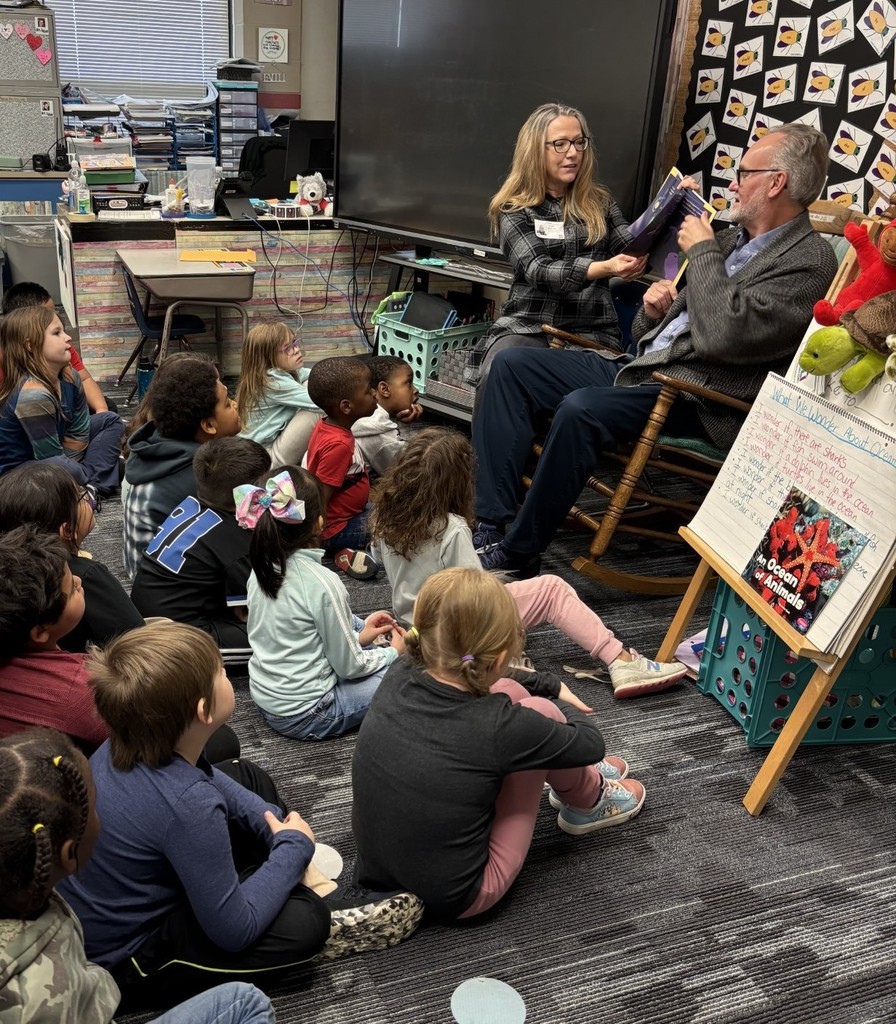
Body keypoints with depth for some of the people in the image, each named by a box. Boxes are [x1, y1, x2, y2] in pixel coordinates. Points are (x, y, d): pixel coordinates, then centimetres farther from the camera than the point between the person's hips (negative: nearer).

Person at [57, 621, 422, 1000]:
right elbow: (234, 930, -27)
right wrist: (293, 846, -15)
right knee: (302, 921, -22)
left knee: (248, 777, 13)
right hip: (123, 953, -8)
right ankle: (323, 924, 10)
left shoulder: (125, 744, -14)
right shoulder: (188, 806, -38)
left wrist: (274, 823, -3)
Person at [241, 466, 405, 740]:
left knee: (350, 623, 23)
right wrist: (394, 653, 3)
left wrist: (358, 637, 10)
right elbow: (348, 667, -15)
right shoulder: (323, 584, -25)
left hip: (264, 698, 8)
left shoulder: (261, 568, -3)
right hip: (304, 717, -8)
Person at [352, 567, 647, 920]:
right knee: (540, 711, -6)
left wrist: (553, 686, 17)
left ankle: (575, 777, 32)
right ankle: (588, 803, 23)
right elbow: (591, 743, -7)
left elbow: (476, 681, 13)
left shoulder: (399, 677, -12)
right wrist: (562, 703, 14)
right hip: (453, 899, -6)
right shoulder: (497, 727, -27)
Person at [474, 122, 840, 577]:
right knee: (511, 365, -2)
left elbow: (721, 335, -24)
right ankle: (491, 522, -9)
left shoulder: (810, 260, -8)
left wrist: (702, 251, -10)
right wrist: (652, 312, 0)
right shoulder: (731, 239, 18)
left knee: (580, 409, -34)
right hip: (640, 367, 9)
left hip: (698, 399, -9)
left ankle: (517, 552, -17)